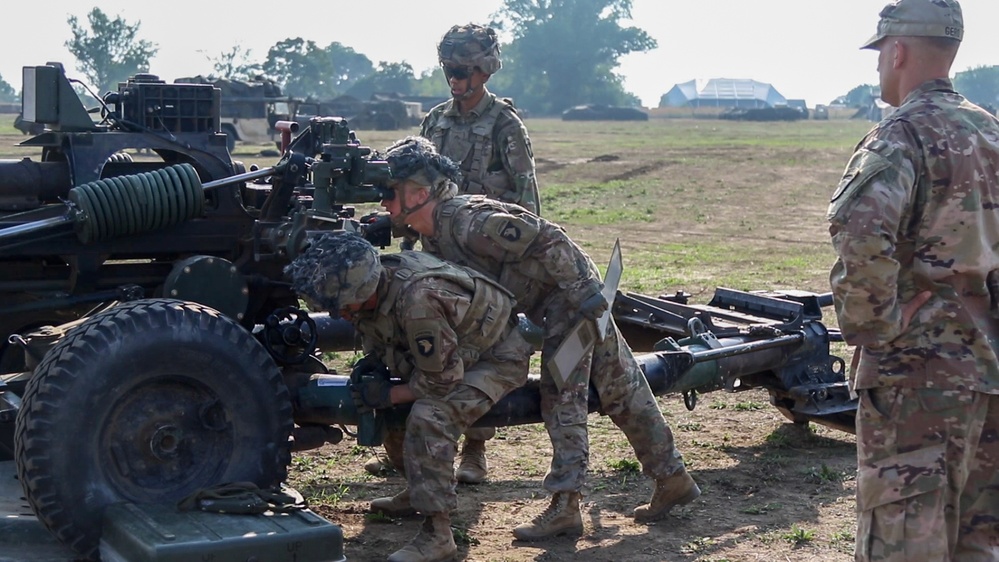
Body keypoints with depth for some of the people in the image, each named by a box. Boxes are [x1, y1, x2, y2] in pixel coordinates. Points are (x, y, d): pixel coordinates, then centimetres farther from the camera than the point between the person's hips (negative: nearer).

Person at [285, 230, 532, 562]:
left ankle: (437, 534, -19)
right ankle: (419, 493, 28)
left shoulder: (417, 301, -38)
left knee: (429, 418, -27)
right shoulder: (376, 279, -12)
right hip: (459, 348, 9)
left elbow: (443, 379, -28)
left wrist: (388, 394, -22)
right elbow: (385, 334, 10)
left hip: (499, 356, -9)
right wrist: (373, 359, -6)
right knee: (392, 407, 10)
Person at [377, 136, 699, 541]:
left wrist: (585, 295, -27)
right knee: (621, 389, 13)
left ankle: (565, 505, -5)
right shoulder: (432, 237, 4)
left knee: (562, 395, -9)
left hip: (572, 293, -9)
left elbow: (548, 240, -28)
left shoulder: (470, 221, -26)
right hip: (549, 304, 9)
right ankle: (673, 479, 22)